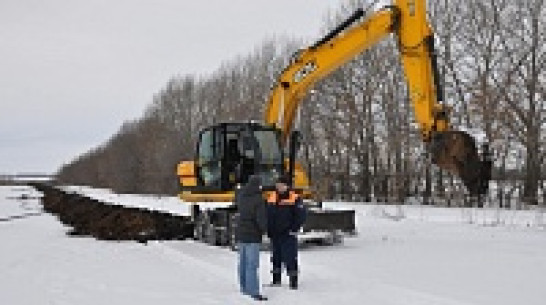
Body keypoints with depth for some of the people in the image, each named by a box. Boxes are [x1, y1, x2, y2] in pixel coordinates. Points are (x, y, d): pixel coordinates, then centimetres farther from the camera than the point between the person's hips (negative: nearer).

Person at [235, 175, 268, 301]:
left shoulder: (241, 195, 3)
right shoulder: (258, 199, -18)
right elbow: (261, 219, -21)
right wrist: (264, 229, -2)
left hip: (241, 233, 8)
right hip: (252, 235, -8)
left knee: (243, 261, 17)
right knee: (252, 264, -8)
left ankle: (244, 287, 28)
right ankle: (253, 292, -9)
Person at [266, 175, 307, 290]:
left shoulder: (295, 198, -9)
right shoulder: (272, 198, 6)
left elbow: (301, 215, -9)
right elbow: (268, 215, 14)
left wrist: (294, 229, -13)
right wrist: (269, 230, 9)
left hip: (288, 234, -6)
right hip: (275, 234, 6)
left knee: (290, 257, -5)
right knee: (276, 256, 15)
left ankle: (293, 281, 3)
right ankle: (276, 279, 27)